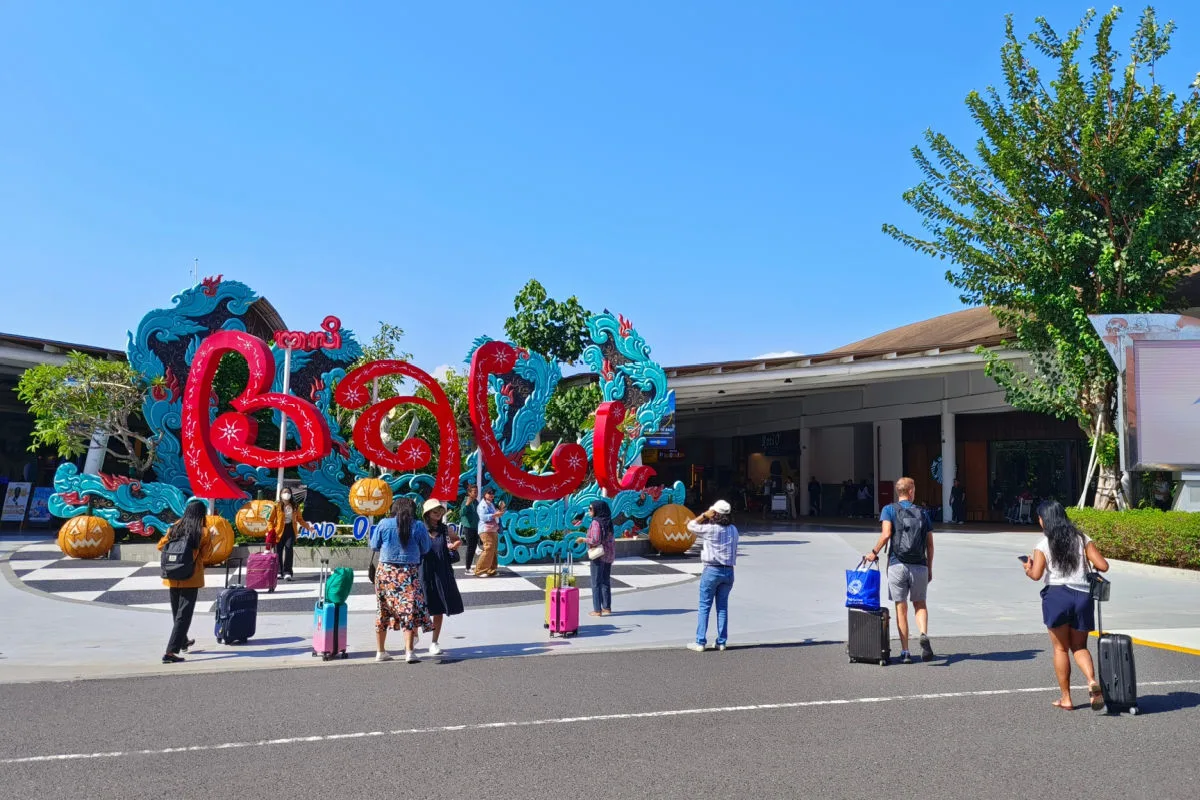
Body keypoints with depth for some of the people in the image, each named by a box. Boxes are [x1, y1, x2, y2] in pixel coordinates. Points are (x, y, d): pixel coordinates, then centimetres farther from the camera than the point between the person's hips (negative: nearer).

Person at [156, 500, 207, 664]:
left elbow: (160, 545, 11)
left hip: (173, 578, 6)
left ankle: (183, 642, 41)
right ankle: (171, 652, -11)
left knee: (176, 613, 22)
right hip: (191, 579, -5)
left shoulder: (175, 528, 1)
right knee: (184, 615, -3)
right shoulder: (201, 533, -11)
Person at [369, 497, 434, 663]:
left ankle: (380, 651, 21)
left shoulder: (384, 524, -2)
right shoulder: (418, 526, -4)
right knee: (410, 610, -2)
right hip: (409, 573, -2)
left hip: (385, 571, 2)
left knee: (383, 611, 14)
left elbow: (374, 545, 5)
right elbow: (426, 549, 4)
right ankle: (409, 651, -11)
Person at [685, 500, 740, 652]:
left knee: (704, 607, 2)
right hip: (728, 571, 5)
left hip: (712, 571, -5)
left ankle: (700, 642, 2)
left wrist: (705, 515, -1)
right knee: (723, 607, 11)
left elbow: (691, 526, 1)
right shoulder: (733, 530, 4)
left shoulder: (710, 529, -12)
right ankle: (721, 642, 13)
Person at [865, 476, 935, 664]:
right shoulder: (923, 513, 9)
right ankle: (924, 634, -9)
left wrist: (874, 553, -3)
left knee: (901, 608, 6)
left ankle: (905, 652, 8)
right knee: (920, 604, 18)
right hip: (919, 566, 2)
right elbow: (930, 545, 8)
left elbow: (886, 534, -15)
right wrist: (929, 569, 16)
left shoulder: (889, 510, 1)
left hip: (897, 565, -2)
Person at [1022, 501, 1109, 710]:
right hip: (1082, 596, 3)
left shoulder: (1043, 545, -2)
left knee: (1061, 648, 9)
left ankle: (1066, 698, 13)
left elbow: (1036, 575, -13)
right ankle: (1092, 681, -13)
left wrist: (1028, 569, 9)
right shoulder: (1082, 539, 6)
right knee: (1080, 646, 15)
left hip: (1056, 595, -3)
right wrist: (1088, 566, 21)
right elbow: (1103, 566, -1)